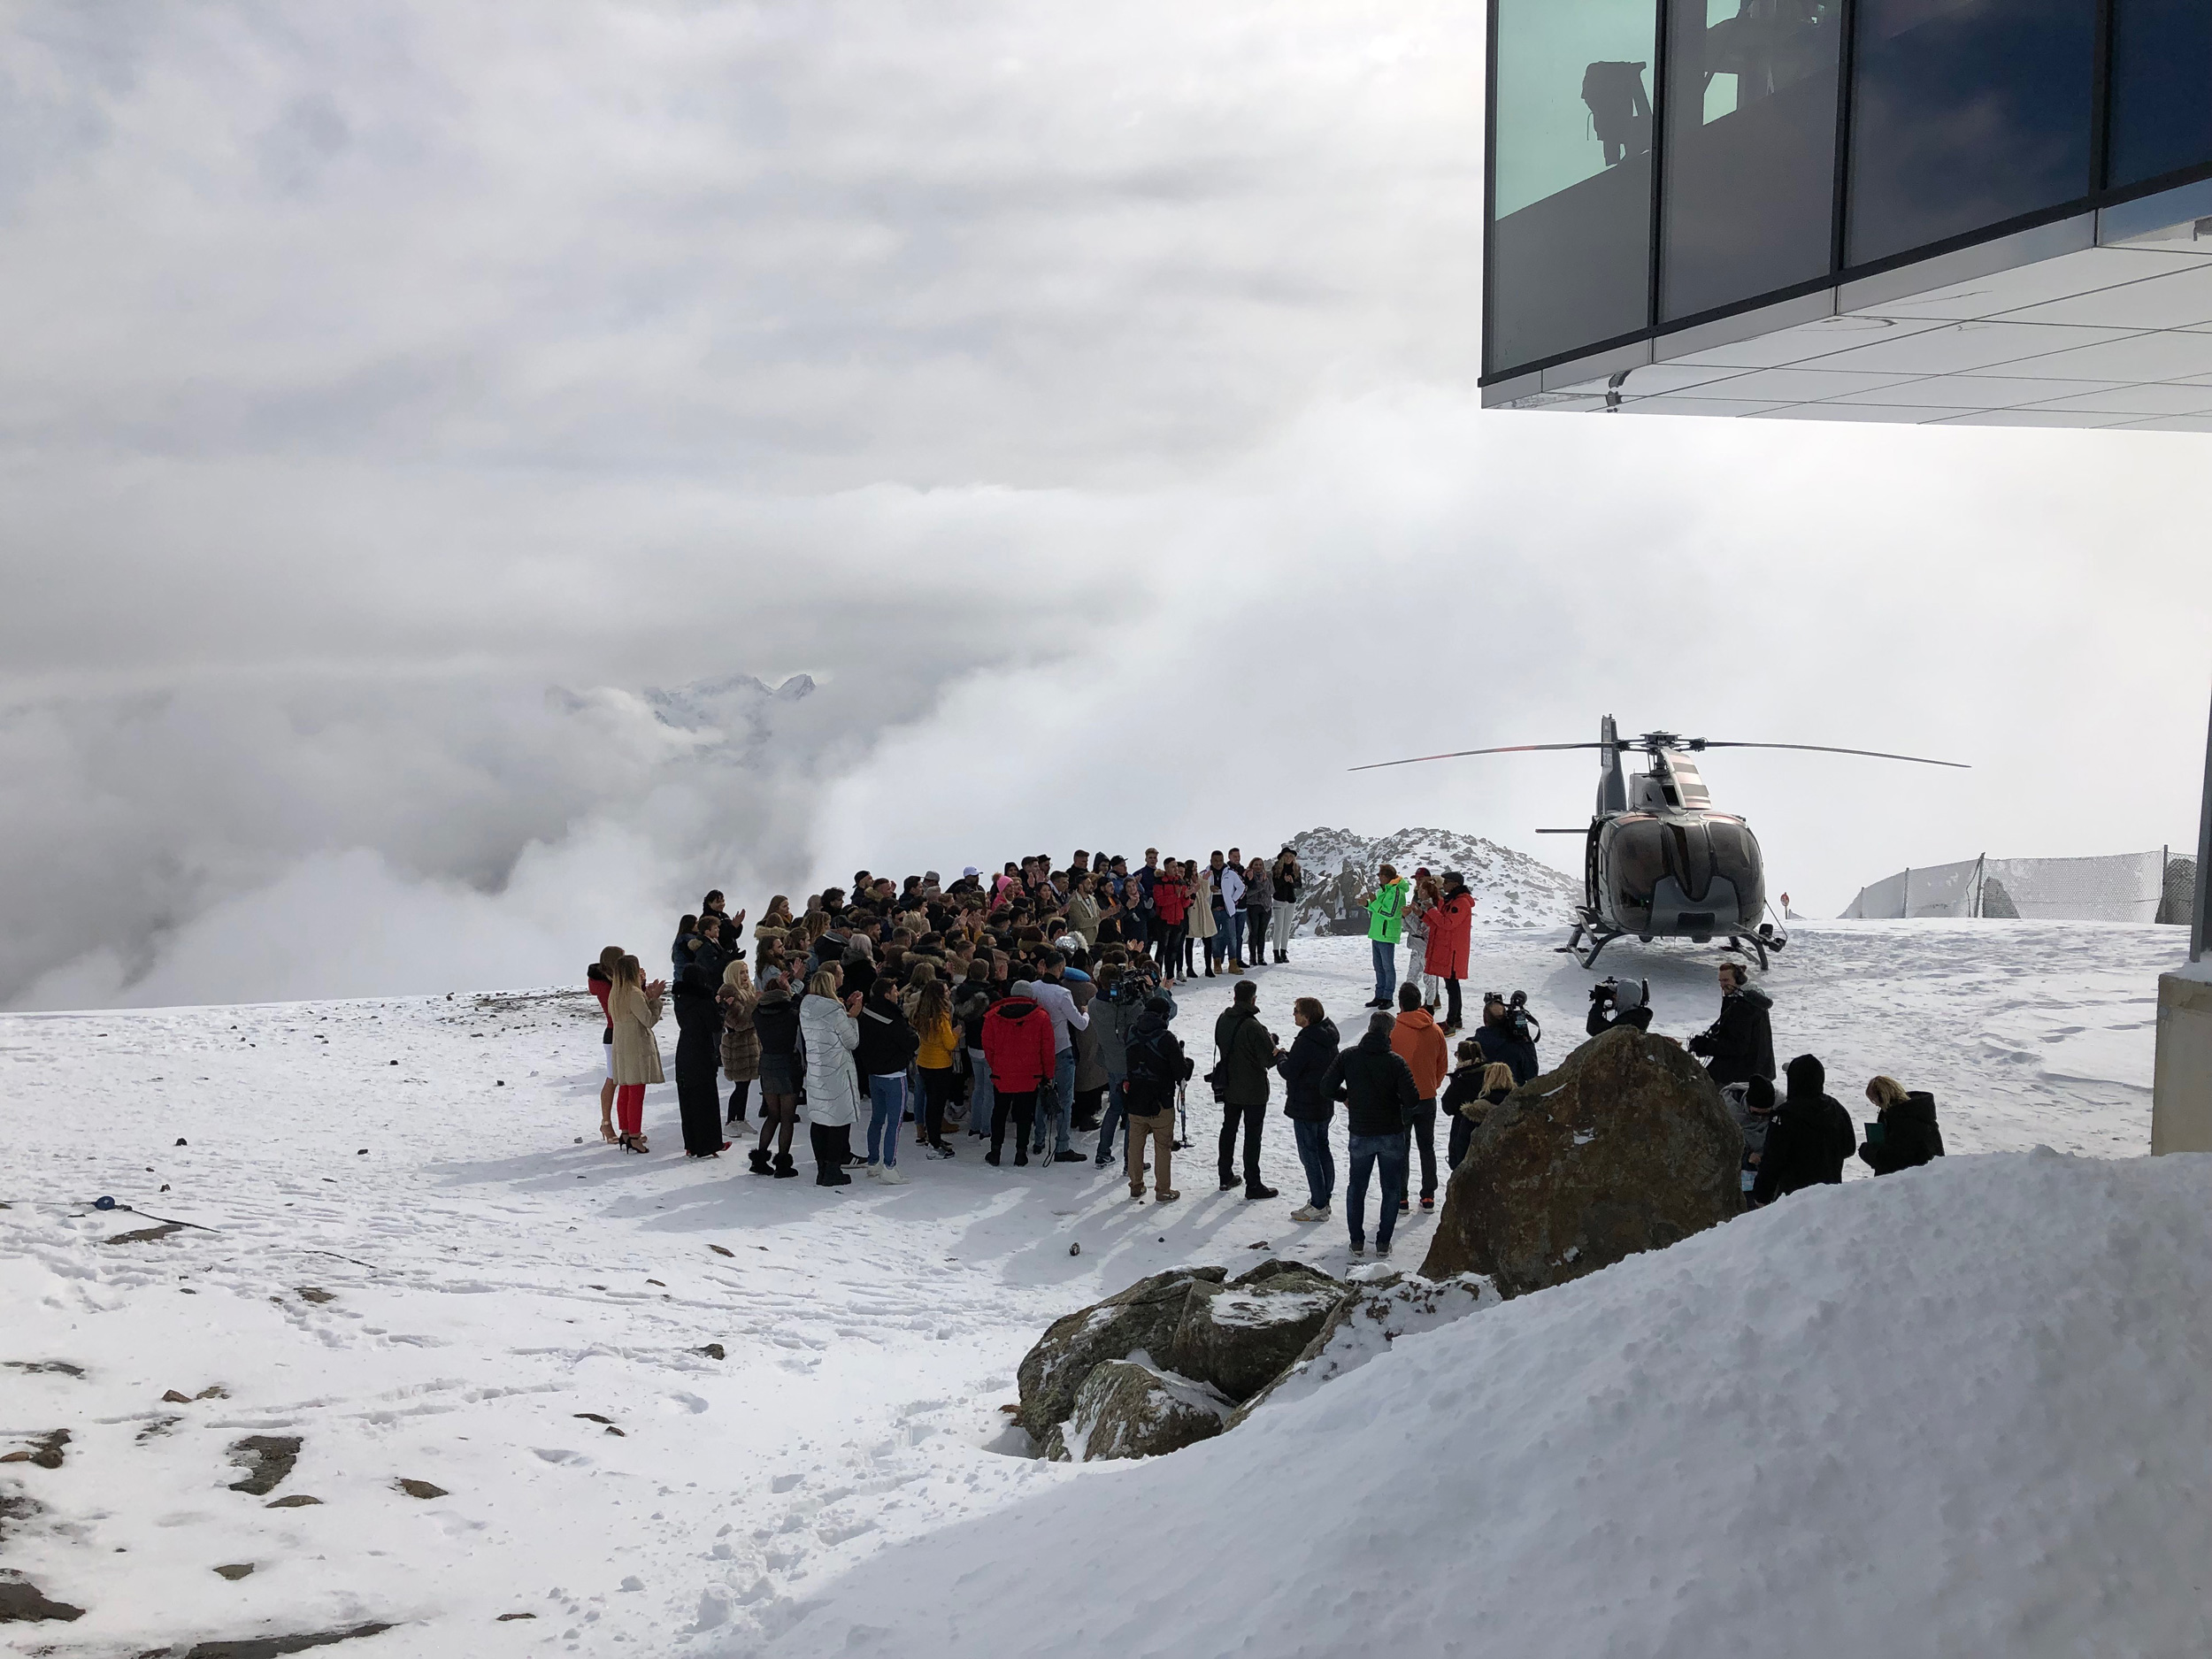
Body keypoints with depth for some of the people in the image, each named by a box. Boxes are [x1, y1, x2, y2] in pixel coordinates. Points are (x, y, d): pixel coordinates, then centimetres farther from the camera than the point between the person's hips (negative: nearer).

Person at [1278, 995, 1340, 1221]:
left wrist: (1280, 1058, 0)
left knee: (1309, 1155, -1)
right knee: (1322, 1150, 18)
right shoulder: (1329, 1037, 4)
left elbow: (1289, 1071, -21)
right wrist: (1288, 1056, 9)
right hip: (1325, 1105, 9)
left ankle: (1318, 1206, 2)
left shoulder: (1305, 1042, -25)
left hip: (1305, 1108, -9)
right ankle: (1324, 1198, 26)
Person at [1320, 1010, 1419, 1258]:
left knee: (1356, 1188, 18)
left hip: (1360, 1135, 2)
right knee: (1392, 1189, 13)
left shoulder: (1347, 1056, -8)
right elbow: (1412, 1100, -18)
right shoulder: (1395, 1061, -15)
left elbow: (1327, 1087, -7)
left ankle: (1357, 1241, 17)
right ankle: (1383, 1242, 13)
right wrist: (1396, 1099, 4)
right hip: (1392, 1135, -2)